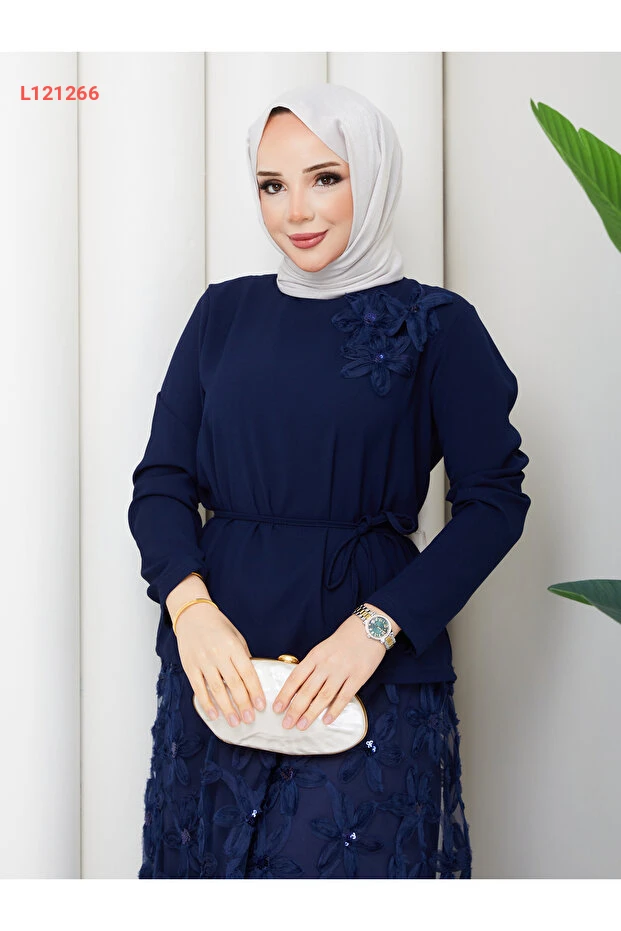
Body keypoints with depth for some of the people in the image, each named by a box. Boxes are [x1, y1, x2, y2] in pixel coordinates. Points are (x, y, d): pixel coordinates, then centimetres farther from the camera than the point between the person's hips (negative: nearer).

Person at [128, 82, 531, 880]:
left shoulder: (435, 324, -1)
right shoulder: (227, 312, 8)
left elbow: (495, 500, -6)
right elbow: (161, 481, 5)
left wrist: (376, 627, -18)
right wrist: (190, 605, -13)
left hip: (371, 676, -3)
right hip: (217, 663, 3)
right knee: (208, 866, 12)